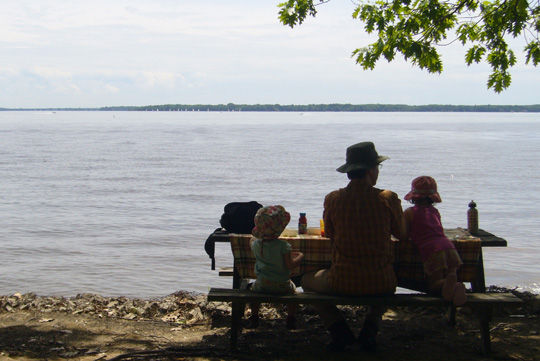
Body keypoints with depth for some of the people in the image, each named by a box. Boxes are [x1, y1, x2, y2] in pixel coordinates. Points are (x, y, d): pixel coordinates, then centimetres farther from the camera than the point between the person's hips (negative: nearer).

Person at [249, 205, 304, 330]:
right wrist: (300, 256, -6)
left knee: (254, 287, 33)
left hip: (262, 285, 2)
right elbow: (290, 265, -21)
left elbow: (252, 239, 17)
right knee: (291, 288, 29)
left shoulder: (256, 244, -8)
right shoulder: (283, 246, -21)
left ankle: (254, 317, 37)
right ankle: (290, 319, 31)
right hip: (282, 286, -2)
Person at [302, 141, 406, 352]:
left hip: (343, 283, -1)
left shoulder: (333, 199, -6)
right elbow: (400, 233, 10)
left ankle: (340, 332, 14)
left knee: (307, 280, 30)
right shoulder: (388, 199, -8)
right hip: (380, 283, 1)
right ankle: (370, 328, 16)